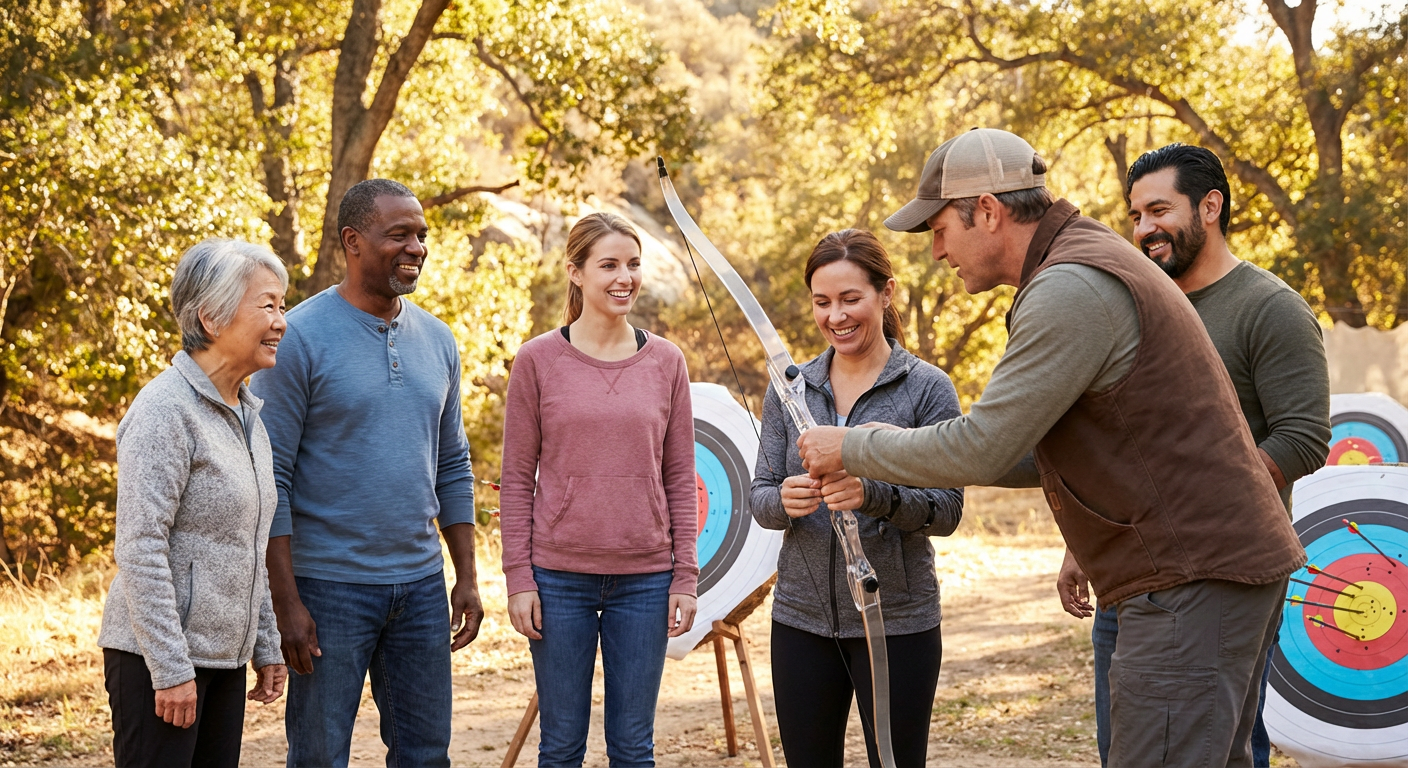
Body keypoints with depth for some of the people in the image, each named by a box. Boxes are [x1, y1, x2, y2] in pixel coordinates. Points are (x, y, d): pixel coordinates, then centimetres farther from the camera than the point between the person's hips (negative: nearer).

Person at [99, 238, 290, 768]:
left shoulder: (247, 414, 13)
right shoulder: (166, 410, -14)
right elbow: (140, 548, -18)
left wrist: (266, 646, 17)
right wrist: (171, 669, -19)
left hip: (224, 655, 8)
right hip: (156, 658, -8)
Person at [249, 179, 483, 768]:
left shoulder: (436, 340, 9)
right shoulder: (301, 337, -10)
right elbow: (271, 478, -11)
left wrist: (467, 577, 10)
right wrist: (286, 602, -15)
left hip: (421, 584, 6)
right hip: (330, 586, -5)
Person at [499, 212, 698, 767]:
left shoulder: (666, 362, 5)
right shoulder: (538, 360, -1)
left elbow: (680, 477, 7)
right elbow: (517, 478, 0)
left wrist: (685, 577, 2)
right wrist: (519, 579, -5)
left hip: (644, 578, 2)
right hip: (560, 577, -1)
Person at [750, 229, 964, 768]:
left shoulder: (928, 388, -4)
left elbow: (946, 510, -10)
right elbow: (759, 496, 5)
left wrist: (872, 494, -28)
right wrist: (784, 501, -19)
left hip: (896, 620, -3)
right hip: (801, 617, 3)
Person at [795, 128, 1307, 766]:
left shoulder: (1071, 290, -17)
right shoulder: (1090, 261, 17)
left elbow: (980, 449, -19)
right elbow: (1034, 451, 22)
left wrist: (852, 448, -4)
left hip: (1192, 581, -11)